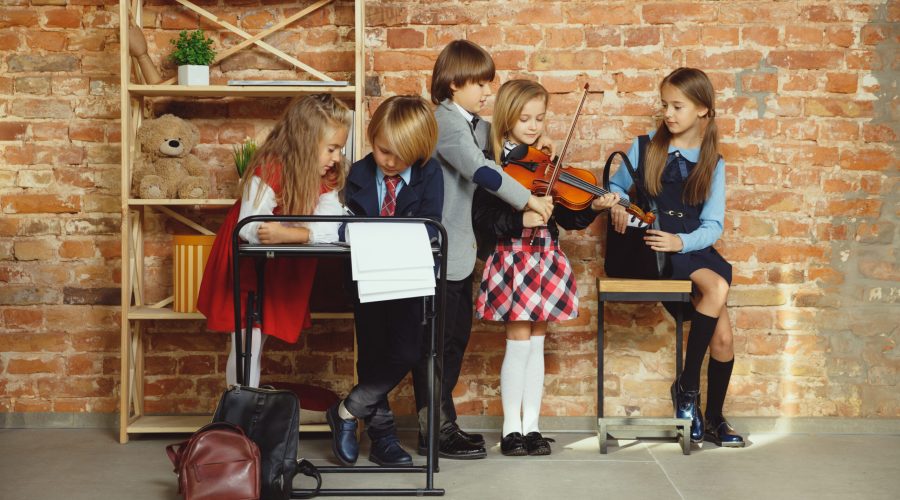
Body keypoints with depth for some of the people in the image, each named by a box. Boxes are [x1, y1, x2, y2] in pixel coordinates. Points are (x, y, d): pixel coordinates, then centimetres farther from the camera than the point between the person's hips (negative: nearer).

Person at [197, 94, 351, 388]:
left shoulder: (327, 179, -9)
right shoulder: (269, 171, -27)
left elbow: (328, 230, -22)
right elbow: (249, 229, -33)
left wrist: (285, 234, -39)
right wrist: (304, 233, -35)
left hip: (282, 271, 5)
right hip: (245, 264, -5)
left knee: (259, 341, 15)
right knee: (247, 345, -6)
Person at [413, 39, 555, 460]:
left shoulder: (473, 125, 14)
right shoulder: (446, 122, -17)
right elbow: (479, 171, -29)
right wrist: (528, 200, -27)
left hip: (458, 251, 10)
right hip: (440, 251, -10)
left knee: (456, 336, 15)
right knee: (437, 342, -2)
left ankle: (442, 423, 25)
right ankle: (435, 431, 6)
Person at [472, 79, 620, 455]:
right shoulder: (492, 166, -6)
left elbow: (568, 218, 5)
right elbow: (482, 219, -14)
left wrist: (593, 207, -11)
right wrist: (520, 220, -25)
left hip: (545, 260, 4)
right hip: (510, 261, -4)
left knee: (535, 342, 8)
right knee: (519, 342, -3)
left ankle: (531, 426, 15)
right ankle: (511, 429, 8)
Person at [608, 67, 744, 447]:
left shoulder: (713, 164, 8)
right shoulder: (644, 148, 5)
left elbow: (712, 225, 1)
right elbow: (616, 187, 14)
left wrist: (682, 241, -19)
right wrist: (618, 207, -10)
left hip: (692, 247, 3)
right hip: (649, 249, -3)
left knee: (723, 338, -10)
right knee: (716, 285, -30)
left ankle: (713, 419, 14)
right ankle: (687, 386, -16)